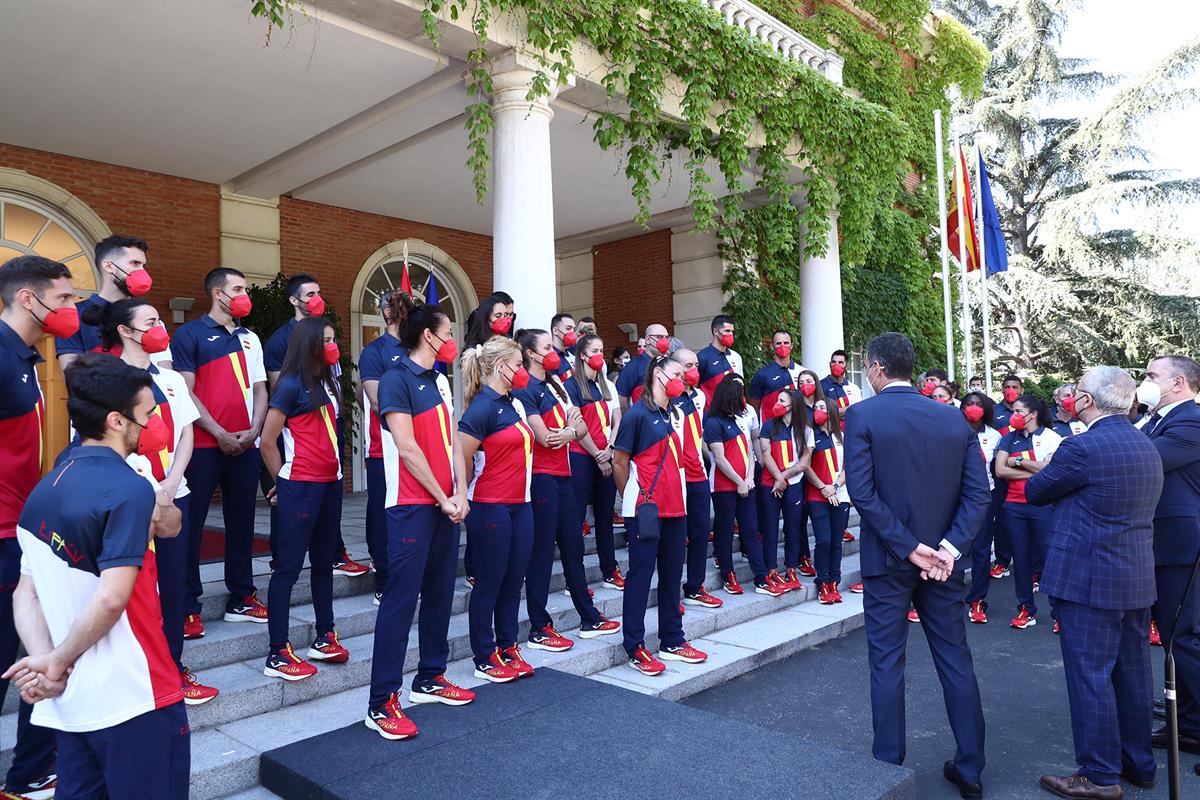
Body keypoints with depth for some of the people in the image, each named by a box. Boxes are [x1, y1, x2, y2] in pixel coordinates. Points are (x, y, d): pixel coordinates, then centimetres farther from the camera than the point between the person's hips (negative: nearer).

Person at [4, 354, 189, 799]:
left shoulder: (45, 489, 7)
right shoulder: (129, 488, -18)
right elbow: (111, 598, -24)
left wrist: (45, 660, -3)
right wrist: (59, 662, -10)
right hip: (132, 699, -7)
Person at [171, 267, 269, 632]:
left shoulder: (249, 338, 16)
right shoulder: (190, 334, -1)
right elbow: (185, 392, -7)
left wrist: (254, 430, -1)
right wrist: (220, 434, -12)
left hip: (246, 446, 5)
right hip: (203, 445, -5)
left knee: (241, 522, 10)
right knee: (191, 524, 0)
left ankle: (241, 598, 20)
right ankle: (189, 606, 9)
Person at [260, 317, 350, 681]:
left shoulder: (327, 383, 11)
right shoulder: (291, 384, -9)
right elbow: (267, 441, -8)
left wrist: (336, 474, 7)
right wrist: (282, 482, 0)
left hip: (330, 484, 8)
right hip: (300, 487, -8)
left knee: (324, 562, 14)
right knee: (288, 567, -3)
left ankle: (324, 639, 25)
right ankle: (277, 655, 4)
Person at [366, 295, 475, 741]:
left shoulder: (439, 380, 14)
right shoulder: (396, 379, -10)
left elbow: (452, 438, 11)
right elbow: (407, 448, -15)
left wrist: (460, 492, -1)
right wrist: (443, 499, -11)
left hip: (446, 502, 8)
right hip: (412, 505, -8)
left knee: (440, 592, 13)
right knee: (401, 598, -6)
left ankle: (430, 679, 26)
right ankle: (381, 704, 2)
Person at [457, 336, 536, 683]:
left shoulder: (514, 403, 11)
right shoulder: (483, 407, -15)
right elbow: (461, 460, -15)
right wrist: (472, 494, -3)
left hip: (520, 504, 8)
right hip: (491, 508, -8)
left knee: (514, 578, 13)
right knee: (489, 582, 3)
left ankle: (508, 648, 26)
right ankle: (485, 659, 16)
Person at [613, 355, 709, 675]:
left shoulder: (672, 414, 15)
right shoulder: (638, 413, -8)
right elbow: (619, 462, -7)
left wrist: (677, 497, 14)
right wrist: (632, 499, 1)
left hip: (675, 508, 8)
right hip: (645, 510, -8)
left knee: (672, 575, 13)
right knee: (641, 575, -1)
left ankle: (672, 642, 25)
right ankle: (635, 649, 9)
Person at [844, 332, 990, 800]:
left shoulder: (862, 415, -10)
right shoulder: (954, 418, 3)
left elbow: (861, 491, -17)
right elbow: (977, 491, -3)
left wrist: (909, 547, -14)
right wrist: (949, 547, -8)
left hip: (888, 559, -4)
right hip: (944, 559, 4)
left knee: (887, 664, 6)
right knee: (955, 659, 15)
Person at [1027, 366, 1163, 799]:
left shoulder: (1082, 447, -19)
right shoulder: (1148, 448, 9)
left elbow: (1035, 492, -7)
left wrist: (1045, 471, 13)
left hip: (1088, 580, -9)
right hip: (1138, 580, 9)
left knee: (1090, 676, 1)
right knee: (1133, 673, 17)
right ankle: (1139, 763, 31)